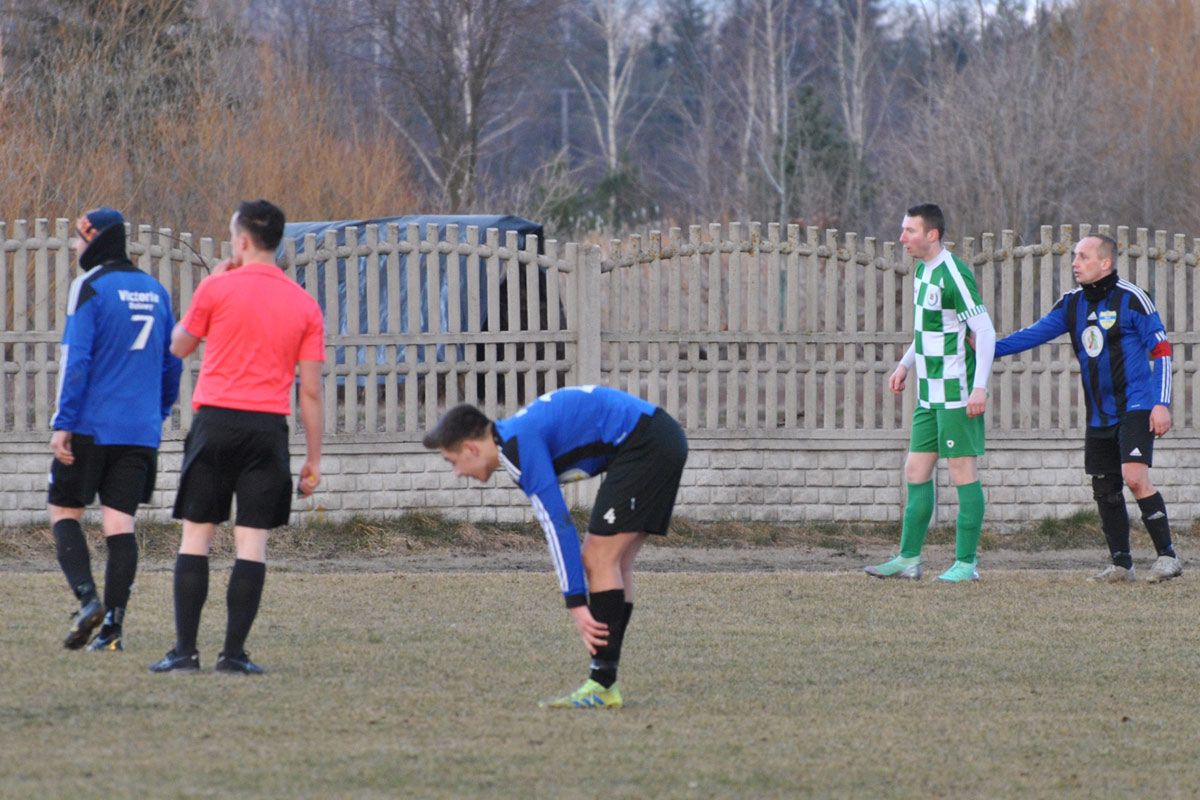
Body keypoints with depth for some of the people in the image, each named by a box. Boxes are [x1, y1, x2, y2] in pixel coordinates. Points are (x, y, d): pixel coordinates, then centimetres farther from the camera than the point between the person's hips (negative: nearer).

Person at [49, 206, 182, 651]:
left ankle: (88, 599, -13)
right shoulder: (155, 290, 13)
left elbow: (76, 359, -14)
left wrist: (63, 423, -14)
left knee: (65, 513, 7)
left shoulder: (90, 287, -7)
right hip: (141, 431, 5)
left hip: (90, 426, -5)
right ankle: (113, 625, -5)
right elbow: (172, 364, 17)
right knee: (120, 522, 3)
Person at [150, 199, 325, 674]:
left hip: (216, 421, -2)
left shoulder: (217, 288, -2)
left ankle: (185, 649, -1)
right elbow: (310, 391, 5)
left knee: (196, 536, 3)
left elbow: (179, 346, 14)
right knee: (252, 542, 1)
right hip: (268, 428, 2)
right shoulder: (304, 306, 6)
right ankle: (234, 652, -4)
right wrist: (314, 459, 10)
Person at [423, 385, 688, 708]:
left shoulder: (518, 446, -13)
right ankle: (604, 681, 9)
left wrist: (577, 604, -16)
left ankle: (602, 686, -10)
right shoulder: (518, 436, 17)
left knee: (600, 558, -9)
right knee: (610, 562, 10)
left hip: (643, 444, -10)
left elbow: (558, 525, -18)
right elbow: (557, 523, 22)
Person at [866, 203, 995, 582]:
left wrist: (980, 387, -23)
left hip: (957, 394, -9)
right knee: (916, 472, 10)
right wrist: (905, 365, 23)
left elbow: (985, 330, -18)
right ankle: (909, 559, 15)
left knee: (962, 472, -4)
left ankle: (966, 563, 0)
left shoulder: (954, 274, -17)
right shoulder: (922, 270, 12)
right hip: (929, 394, 9)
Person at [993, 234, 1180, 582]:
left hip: (1136, 407, -7)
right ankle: (1121, 564, 17)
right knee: (1105, 489, 6)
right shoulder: (1072, 304, 10)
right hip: (1100, 416, 7)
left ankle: (1167, 556, -14)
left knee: (1135, 476, -21)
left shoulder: (1131, 299, -8)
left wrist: (1161, 403, -13)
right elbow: (1036, 333, 6)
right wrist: (991, 348, -8)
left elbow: (1161, 350, -7)